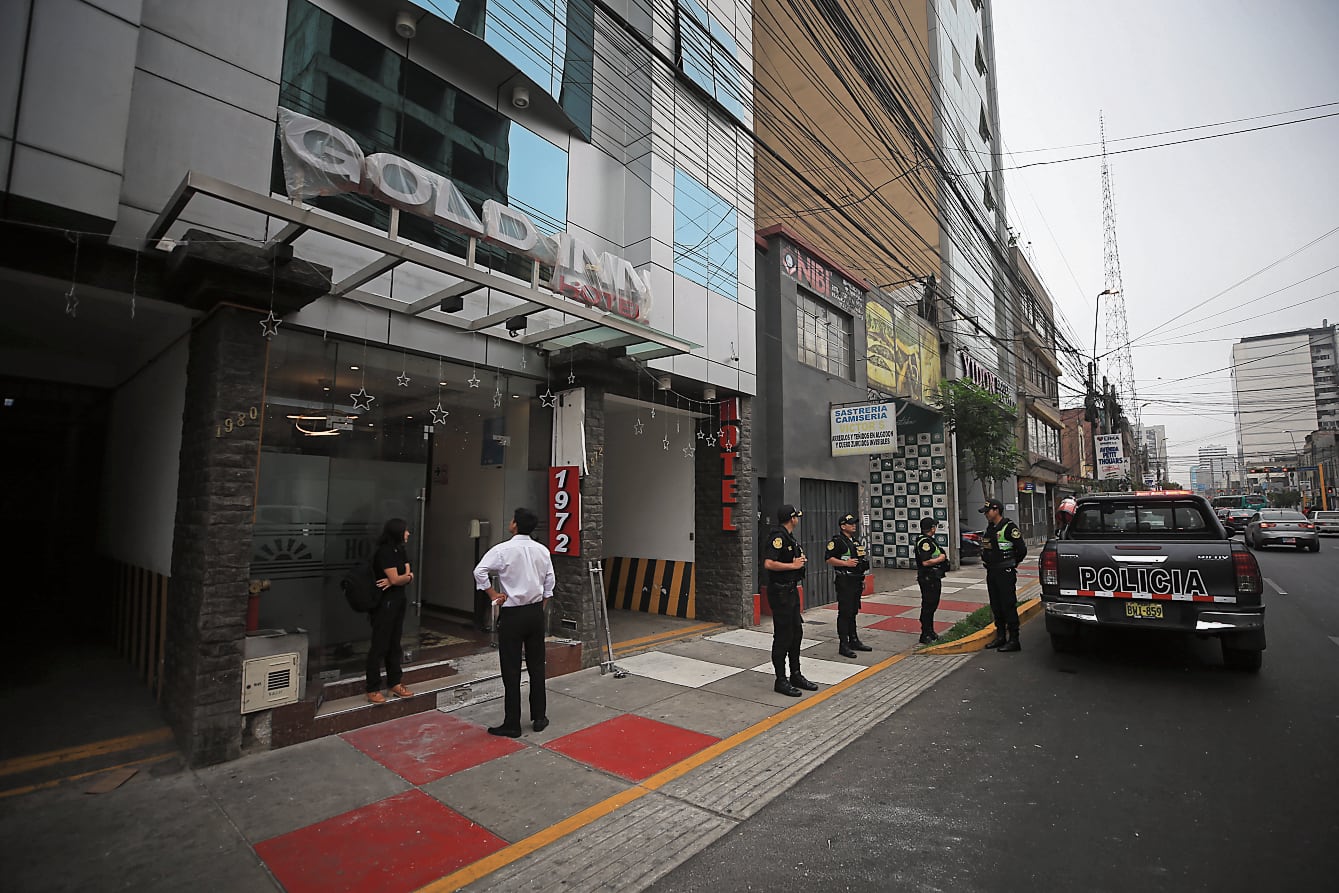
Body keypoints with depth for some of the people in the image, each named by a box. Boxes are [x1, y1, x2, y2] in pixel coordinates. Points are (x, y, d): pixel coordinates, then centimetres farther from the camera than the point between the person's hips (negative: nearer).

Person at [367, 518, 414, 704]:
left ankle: (395, 684, 22)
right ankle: (373, 690, 9)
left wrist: (397, 579, -15)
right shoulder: (384, 551, -16)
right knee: (380, 646, -1)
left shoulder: (400, 551, 10)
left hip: (398, 601, 8)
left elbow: (409, 577, 4)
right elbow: (395, 579, -19)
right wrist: (406, 576, -1)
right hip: (384, 603, -8)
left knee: (394, 645, 14)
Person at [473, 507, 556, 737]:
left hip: (512, 614, -5)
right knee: (536, 666, 14)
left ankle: (512, 725, 12)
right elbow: (549, 582, 8)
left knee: (511, 671, 4)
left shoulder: (503, 550, -13)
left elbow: (480, 571, -22)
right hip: (536, 612, 5)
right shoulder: (542, 550, 2)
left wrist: (494, 595, -11)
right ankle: (539, 717, 25)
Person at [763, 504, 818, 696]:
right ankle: (781, 681, 7)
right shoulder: (778, 537, -18)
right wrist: (793, 565, -20)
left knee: (796, 632, 16)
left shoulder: (789, 536, 13)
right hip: (780, 592, -10)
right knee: (783, 636, -3)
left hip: (791, 590, 10)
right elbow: (768, 564, -29)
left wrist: (799, 559, 8)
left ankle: (796, 675, 28)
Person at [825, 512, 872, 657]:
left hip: (856, 581, 8)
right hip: (844, 581, -8)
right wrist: (846, 563, -22)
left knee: (853, 612, 15)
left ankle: (854, 641, 24)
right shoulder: (836, 541, -10)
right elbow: (829, 559, -15)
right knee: (844, 613, -7)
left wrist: (862, 578, 22)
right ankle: (843, 645, -4)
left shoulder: (856, 541, 17)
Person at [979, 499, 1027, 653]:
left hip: (1005, 573, -8)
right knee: (996, 607, 13)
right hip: (991, 573, 8)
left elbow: (1022, 549, -12)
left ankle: (1014, 641, 1)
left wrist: (1012, 563, 0)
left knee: (1009, 606, -5)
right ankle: (1000, 637, 23)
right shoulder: (990, 529, 13)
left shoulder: (1009, 527, -12)